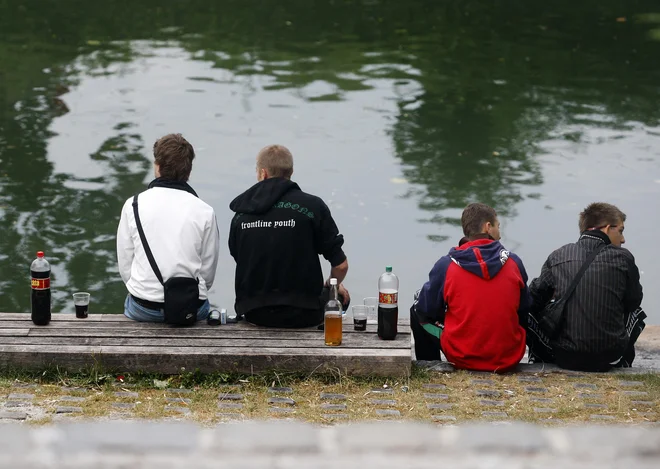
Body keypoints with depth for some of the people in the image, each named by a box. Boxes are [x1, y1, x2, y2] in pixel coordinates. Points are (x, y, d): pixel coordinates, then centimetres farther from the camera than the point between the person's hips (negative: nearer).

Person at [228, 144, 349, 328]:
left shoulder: (240, 215, 1)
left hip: (254, 314, 3)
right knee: (341, 296, 27)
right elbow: (341, 265, -7)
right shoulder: (312, 206, -9)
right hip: (302, 315, -3)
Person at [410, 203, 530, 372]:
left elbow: (426, 309, 0)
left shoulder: (446, 266, -11)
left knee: (417, 312, 23)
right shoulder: (514, 263, -4)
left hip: (462, 358, -2)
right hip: (508, 358, 2)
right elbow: (524, 311, 6)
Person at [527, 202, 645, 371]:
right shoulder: (623, 258, -5)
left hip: (564, 358, 0)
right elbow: (633, 302, 8)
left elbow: (533, 298, 3)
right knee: (637, 313, 29)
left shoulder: (558, 256, -1)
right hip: (609, 358, 0)